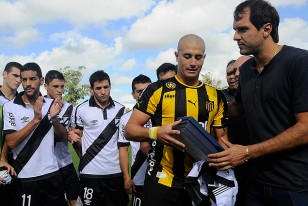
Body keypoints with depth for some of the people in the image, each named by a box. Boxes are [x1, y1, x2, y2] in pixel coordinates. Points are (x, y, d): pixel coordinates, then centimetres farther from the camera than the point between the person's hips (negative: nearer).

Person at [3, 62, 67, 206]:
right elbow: (10, 142, -15)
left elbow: (63, 136, 3)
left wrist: (54, 118, -15)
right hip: (25, 177, -3)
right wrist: (36, 119, -23)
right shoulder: (10, 106, -7)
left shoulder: (51, 104, 3)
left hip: (52, 173, 3)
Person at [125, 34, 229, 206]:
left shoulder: (215, 96, 5)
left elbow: (222, 137, 11)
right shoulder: (157, 90, -5)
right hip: (162, 182, -3)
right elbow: (130, 130, -6)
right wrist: (156, 132, -26)